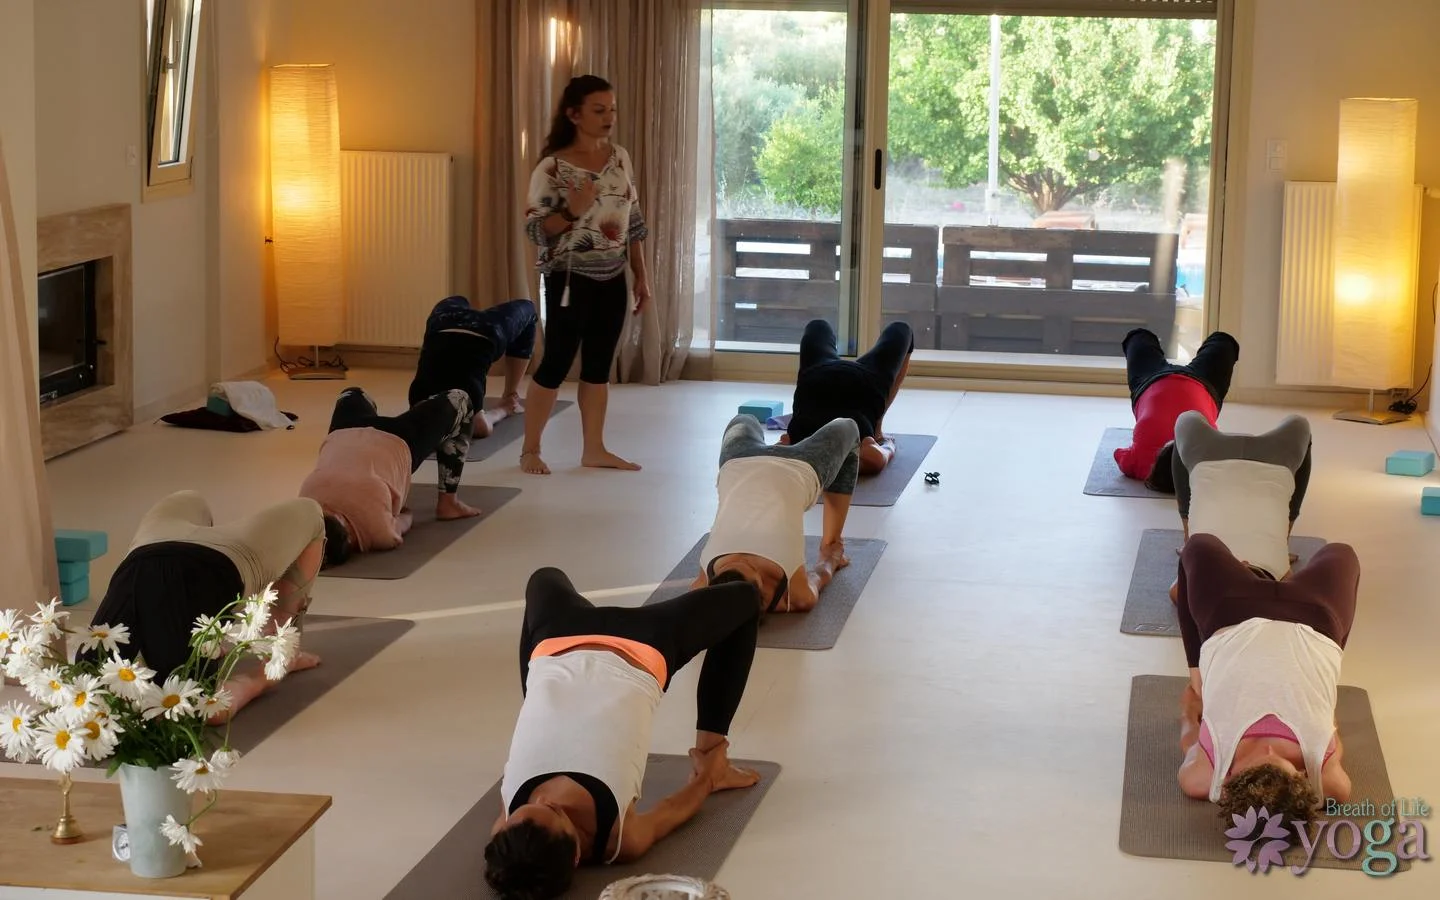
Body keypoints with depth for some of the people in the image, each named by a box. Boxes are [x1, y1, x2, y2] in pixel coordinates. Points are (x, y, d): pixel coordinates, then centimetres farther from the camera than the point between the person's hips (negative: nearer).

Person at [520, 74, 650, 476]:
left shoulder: (620, 157, 5)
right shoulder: (552, 167, -13)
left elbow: (633, 221, 11)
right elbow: (534, 229, -14)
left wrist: (641, 274, 10)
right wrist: (572, 211, -30)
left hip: (612, 278, 6)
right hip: (571, 278, -6)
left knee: (599, 365, 11)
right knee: (556, 363, -1)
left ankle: (594, 449, 19)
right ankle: (530, 449, 11)